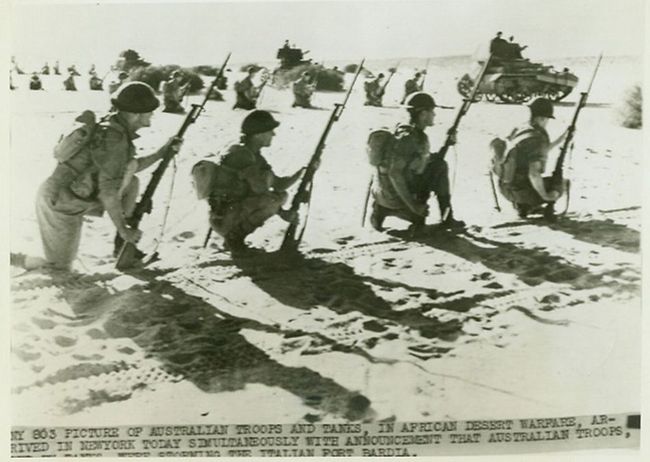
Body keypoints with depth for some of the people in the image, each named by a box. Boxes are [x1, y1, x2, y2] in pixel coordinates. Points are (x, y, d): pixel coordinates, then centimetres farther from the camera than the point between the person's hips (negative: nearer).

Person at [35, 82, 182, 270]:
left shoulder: (113, 126, -1)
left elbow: (129, 167, 14)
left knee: (131, 183, 7)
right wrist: (123, 230, -18)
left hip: (73, 195, 9)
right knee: (60, 266, 5)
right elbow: (108, 192, -27)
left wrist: (163, 152, 9)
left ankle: (123, 247, 14)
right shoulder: (114, 140, -28)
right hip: (59, 203, -9)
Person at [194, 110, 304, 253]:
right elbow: (261, 188, -27)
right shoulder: (241, 155, -19)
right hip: (224, 220, -10)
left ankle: (235, 236, 11)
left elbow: (279, 185, 11)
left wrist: (303, 172, 2)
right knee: (273, 199, -26)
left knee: (282, 195, 17)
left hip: (234, 212, 10)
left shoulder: (253, 155, 11)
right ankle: (234, 237, -9)